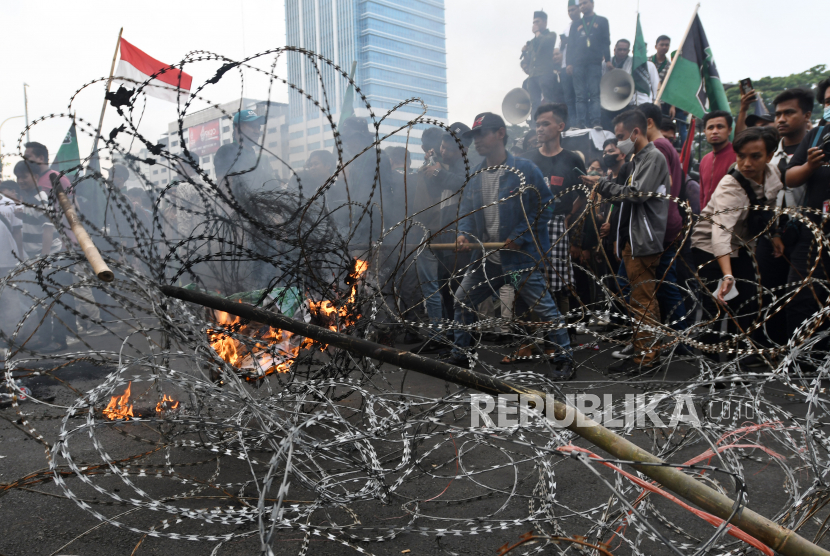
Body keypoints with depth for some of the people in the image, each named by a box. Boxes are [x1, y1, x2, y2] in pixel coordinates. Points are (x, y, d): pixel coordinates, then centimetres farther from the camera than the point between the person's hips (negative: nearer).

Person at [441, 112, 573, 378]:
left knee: (543, 307, -3)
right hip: (486, 257, 6)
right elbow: (466, 210, 12)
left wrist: (519, 237, -16)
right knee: (462, 300, 13)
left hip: (521, 257, -6)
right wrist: (464, 233, -9)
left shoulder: (525, 170, -8)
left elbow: (544, 207, -8)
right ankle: (459, 353, 30)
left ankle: (564, 358, 13)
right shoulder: (475, 177, 11)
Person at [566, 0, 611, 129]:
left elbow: (606, 42, 10)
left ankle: (595, 122, -14)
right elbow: (570, 44, 15)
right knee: (580, 95, -4)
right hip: (578, 64, 2)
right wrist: (569, 63, 4)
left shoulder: (601, 21, 16)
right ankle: (580, 123, -7)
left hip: (595, 63, -2)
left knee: (594, 93, -9)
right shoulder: (576, 24, 21)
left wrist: (608, 60, -1)